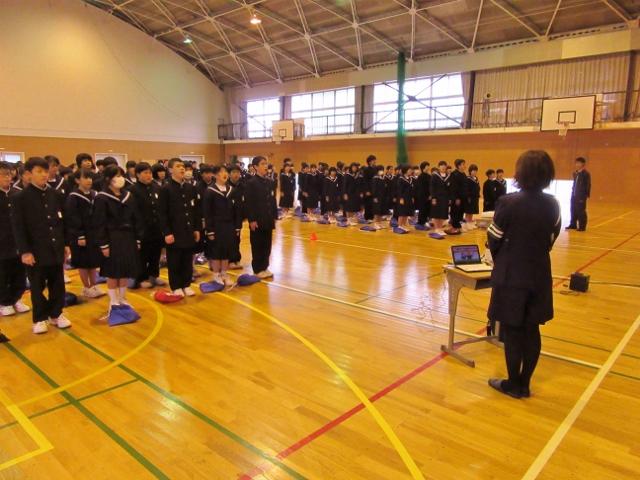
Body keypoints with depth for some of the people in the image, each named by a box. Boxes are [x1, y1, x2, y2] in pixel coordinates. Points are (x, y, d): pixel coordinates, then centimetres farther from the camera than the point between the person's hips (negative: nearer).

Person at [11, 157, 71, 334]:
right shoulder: (21, 197, -7)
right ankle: (40, 319, 21)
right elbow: (18, 227, -9)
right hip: (36, 251, -4)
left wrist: (66, 244, 9)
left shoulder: (55, 195, 5)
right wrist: (24, 251, -13)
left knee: (57, 284, 12)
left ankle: (56, 314, 27)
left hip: (56, 248, 4)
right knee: (37, 286, 7)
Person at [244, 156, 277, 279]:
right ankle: (258, 269, 14)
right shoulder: (251, 183, -10)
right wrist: (252, 220, -16)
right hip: (257, 220, -6)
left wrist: (274, 216, 9)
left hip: (268, 220, 6)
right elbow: (248, 204, -13)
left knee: (267, 245, 12)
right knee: (257, 246, 4)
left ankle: (265, 267, 24)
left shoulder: (268, 182, 10)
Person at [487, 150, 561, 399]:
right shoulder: (553, 205, -2)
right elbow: (551, 240, 6)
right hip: (539, 276, 5)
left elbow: (494, 240, -7)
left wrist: (500, 261, 13)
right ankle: (524, 384, 26)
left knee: (512, 331, 8)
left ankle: (513, 385, 20)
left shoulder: (508, 203, -16)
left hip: (511, 276, -4)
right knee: (531, 331, 13)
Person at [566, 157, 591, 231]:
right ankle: (573, 225, 23)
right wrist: (572, 192, 15)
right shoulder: (575, 173, 11)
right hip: (574, 195, 7)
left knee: (581, 211, -3)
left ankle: (582, 226, 5)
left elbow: (588, 185, -10)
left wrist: (587, 195, -14)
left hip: (581, 196, -7)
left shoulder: (586, 174, -10)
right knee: (573, 210, 13)